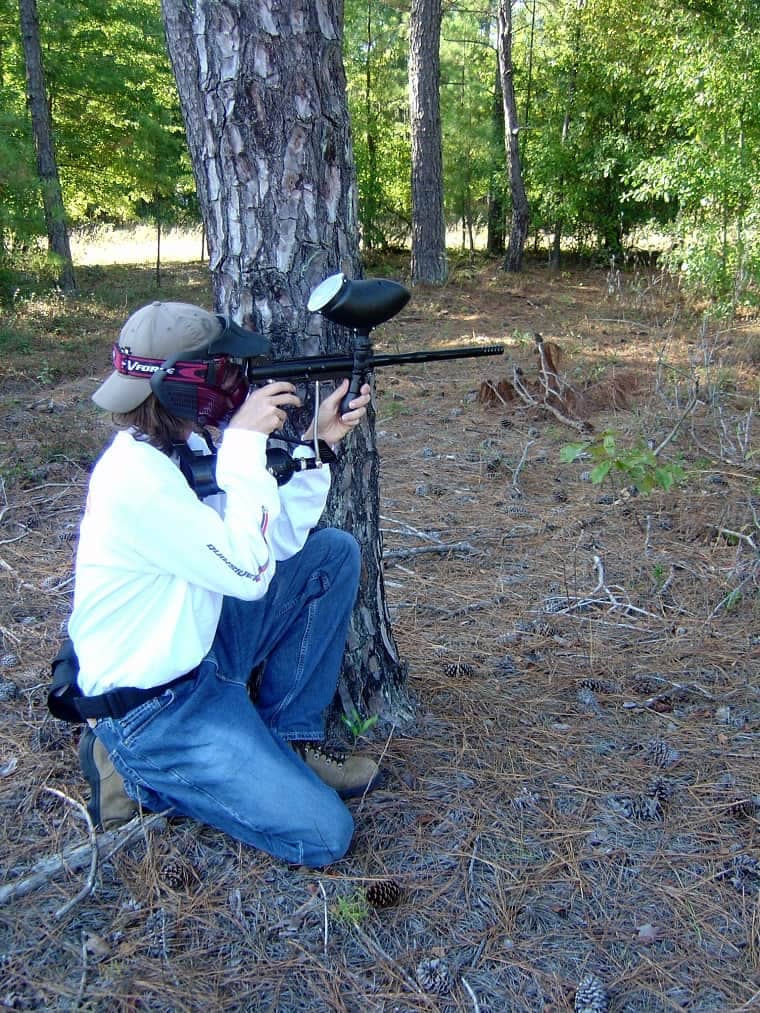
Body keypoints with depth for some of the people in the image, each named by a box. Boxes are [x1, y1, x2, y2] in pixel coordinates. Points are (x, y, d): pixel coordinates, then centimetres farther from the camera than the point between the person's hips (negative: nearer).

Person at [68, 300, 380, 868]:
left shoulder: (182, 447, 0)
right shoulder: (138, 478, -29)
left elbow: (280, 540, 2)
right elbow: (251, 573, -27)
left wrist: (318, 442, -6)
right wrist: (246, 444, -26)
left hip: (199, 647, 9)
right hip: (151, 707, -9)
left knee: (334, 553, 4)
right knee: (322, 836, -12)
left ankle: (290, 736, 11)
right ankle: (135, 768, 3)